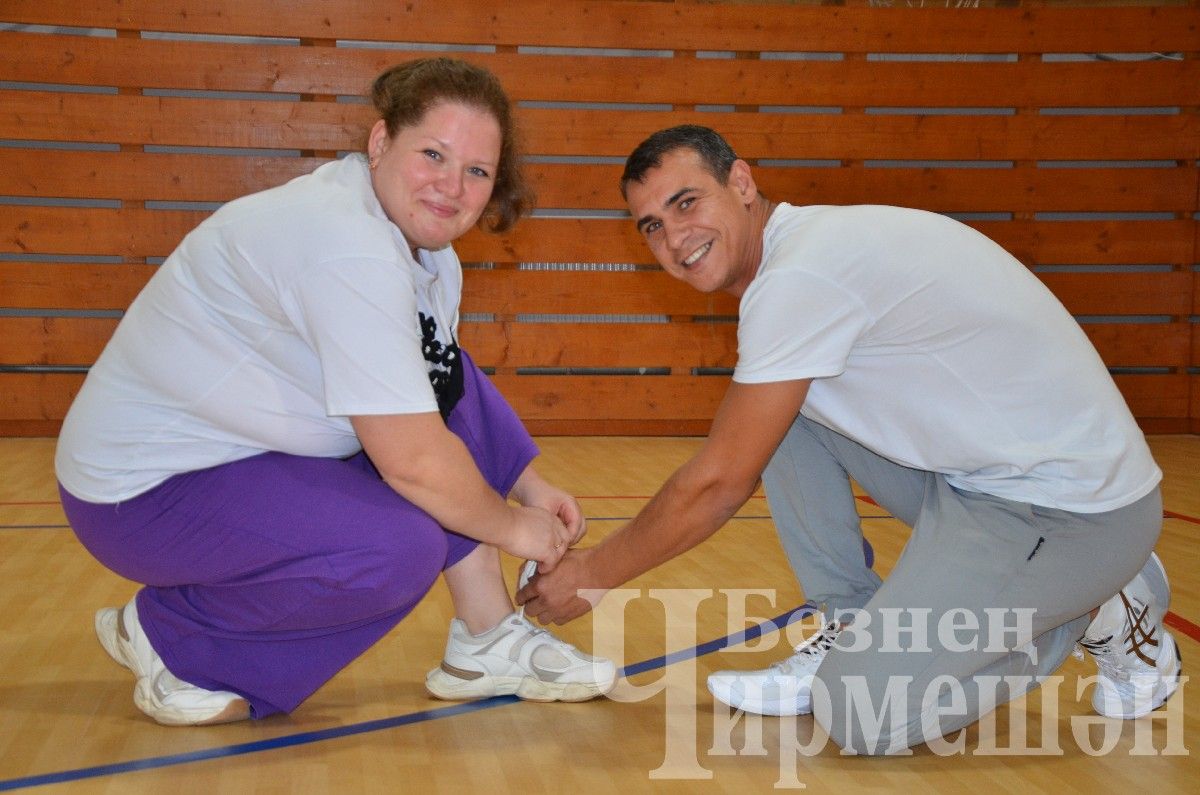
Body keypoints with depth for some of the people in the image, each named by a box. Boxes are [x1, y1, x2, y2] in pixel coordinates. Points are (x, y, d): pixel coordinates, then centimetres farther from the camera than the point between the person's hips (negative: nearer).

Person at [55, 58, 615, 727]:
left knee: (454, 383, 4)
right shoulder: (349, 247, -28)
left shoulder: (431, 255, 2)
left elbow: (451, 397, 16)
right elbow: (414, 460, -27)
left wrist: (530, 485, 7)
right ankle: (170, 639, -4)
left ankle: (488, 641, 7)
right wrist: (511, 527, -12)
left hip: (246, 446, 10)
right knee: (402, 549, -27)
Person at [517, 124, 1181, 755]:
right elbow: (730, 458, 18)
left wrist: (592, 575, -3)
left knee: (857, 718, -15)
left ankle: (1101, 616, 5)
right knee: (776, 409, 5)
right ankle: (852, 631, 11)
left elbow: (718, 486, -16)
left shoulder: (798, 276, -21)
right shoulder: (804, 247, 10)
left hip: (1076, 509, -9)